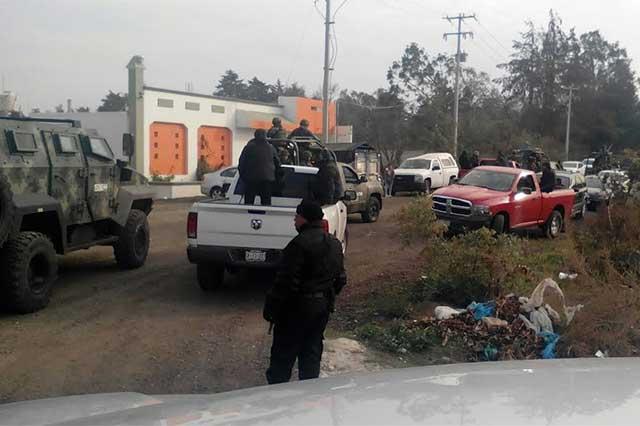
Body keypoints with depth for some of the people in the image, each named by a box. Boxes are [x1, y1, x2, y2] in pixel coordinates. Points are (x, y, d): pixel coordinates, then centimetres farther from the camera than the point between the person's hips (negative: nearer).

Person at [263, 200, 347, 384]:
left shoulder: (300, 244, -20)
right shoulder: (335, 244, 7)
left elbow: (286, 281, -22)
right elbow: (340, 278, 15)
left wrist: (270, 307, -15)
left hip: (298, 307, -8)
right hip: (323, 307, 8)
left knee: (283, 355, 4)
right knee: (312, 352, 17)